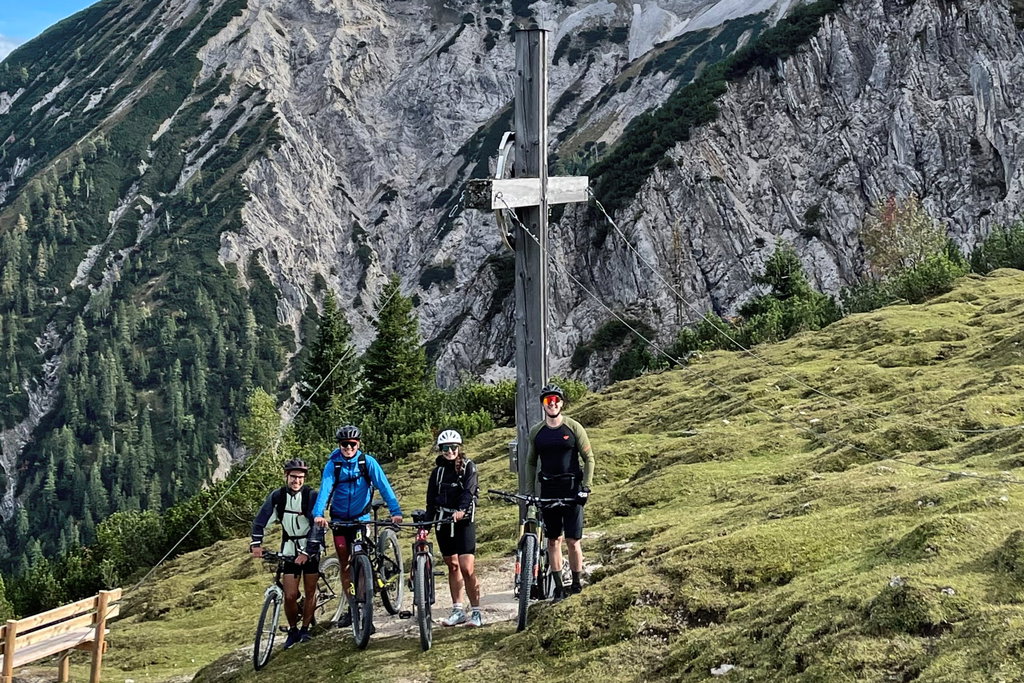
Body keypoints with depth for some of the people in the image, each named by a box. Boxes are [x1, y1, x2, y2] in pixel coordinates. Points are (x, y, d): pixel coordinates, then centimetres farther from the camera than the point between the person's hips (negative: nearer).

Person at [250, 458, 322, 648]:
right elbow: (260, 520, -9)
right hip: (289, 550, 1)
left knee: (310, 592, 4)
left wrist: (307, 553, -29)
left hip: (310, 549, -1)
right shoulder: (276, 496, -7)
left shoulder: (311, 496, -15)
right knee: (290, 596, -4)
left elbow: (317, 526, -21)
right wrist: (256, 544, -24)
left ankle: (305, 629, 21)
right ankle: (292, 631, 15)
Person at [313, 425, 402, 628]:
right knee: (345, 565, 6)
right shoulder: (333, 465, -8)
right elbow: (325, 489, -21)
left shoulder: (367, 462, -9)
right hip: (340, 520, 1)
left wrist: (395, 511, -29)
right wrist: (318, 514, -37)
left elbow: (383, 486, -16)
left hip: (361, 519, -1)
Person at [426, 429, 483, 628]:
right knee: (452, 566, 9)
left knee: (467, 569, -11)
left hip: (463, 521, -4)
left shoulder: (468, 467, 0)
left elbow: (469, 491, -15)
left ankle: (476, 612, -4)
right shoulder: (438, 471, 11)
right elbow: (431, 499, 9)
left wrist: (461, 510, -32)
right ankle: (458, 611, 16)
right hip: (442, 522, 4)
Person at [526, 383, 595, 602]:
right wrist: (529, 491, 6)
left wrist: (586, 487, -8)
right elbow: (531, 462, 15)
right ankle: (558, 588, 10)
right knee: (553, 541, 5)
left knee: (572, 541, -5)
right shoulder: (536, 432, 7)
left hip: (572, 488, -3)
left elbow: (588, 458, 1)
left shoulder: (574, 428, -2)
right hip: (548, 489, 3)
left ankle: (576, 584, 6)